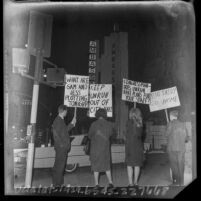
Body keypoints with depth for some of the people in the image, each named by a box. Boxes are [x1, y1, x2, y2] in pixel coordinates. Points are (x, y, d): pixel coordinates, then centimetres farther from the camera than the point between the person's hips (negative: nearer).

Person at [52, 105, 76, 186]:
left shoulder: (61, 120, 15)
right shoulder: (57, 121, -15)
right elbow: (56, 134, -20)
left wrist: (72, 123, 25)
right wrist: (61, 144, -19)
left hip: (64, 147, 10)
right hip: (61, 147, -10)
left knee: (60, 165, 14)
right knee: (59, 165, -4)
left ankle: (59, 182, 23)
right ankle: (57, 184, 3)